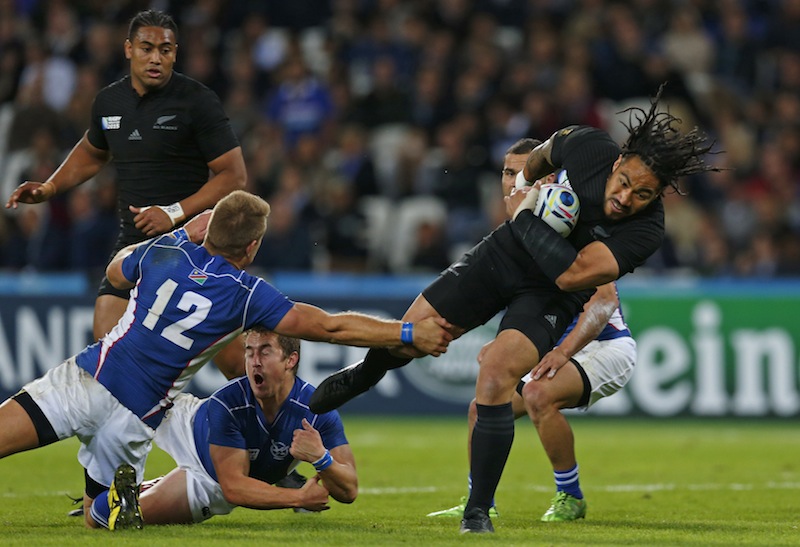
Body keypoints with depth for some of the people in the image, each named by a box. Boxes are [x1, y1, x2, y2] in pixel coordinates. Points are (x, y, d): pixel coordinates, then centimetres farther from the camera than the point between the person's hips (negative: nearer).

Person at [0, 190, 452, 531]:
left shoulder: (166, 252, 5)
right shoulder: (248, 296, -3)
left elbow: (116, 273, 30)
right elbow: (333, 327, 1)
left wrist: (183, 234, 33)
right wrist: (411, 333, 8)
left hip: (84, 380, 0)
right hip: (132, 419, 0)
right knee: (96, 516, 16)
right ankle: (113, 498, -18)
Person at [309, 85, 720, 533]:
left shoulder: (646, 231, -31)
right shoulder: (587, 145, -22)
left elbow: (572, 274, -35)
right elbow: (542, 155, 4)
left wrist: (525, 216, -27)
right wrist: (522, 189, 14)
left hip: (550, 295, -3)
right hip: (505, 253, 3)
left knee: (496, 374, -26)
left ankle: (479, 511, -12)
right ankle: (362, 376, 44)